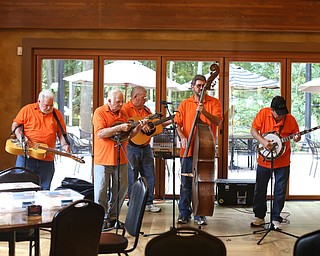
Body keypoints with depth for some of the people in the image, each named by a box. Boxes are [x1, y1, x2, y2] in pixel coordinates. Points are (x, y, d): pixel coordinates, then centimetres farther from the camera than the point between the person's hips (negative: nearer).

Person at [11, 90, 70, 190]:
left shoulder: (57, 114, 10)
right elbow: (15, 125, 5)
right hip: (26, 156, -2)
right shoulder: (27, 109, 4)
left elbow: (61, 133, 12)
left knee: (44, 189, 5)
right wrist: (21, 137, -12)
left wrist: (64, 145, -6)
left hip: (47, 159, 2)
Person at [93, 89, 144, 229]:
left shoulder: (123, 114, 13)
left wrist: (137, 129, 1)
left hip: (121, 159, 6)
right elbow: (100, 133, -17)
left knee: (121, 189, 9)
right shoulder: (99, 112, -5)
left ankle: (112, 217, 22)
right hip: (103, 159, -6)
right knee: (101, 190, -3)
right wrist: (119, 128, -23)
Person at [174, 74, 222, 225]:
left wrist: (204, 112, -25)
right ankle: (184, 213, 15)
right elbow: (178, 124, 7)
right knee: (186, 183, 5)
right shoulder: (185, 104, 9)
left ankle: (200, 214, 16)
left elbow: (217, 121, -10)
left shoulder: (214, 103, 4)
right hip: (188, 149, 1)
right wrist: (182, 137, -11)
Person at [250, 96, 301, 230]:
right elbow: (253, 130, -5)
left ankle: (276, 218, 18)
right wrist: (262, 141, -21)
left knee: (280, 191, 5)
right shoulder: (263, 113, -10)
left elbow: (296, 135, 4)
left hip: (282, 162, 0)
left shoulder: (290, 119, -8)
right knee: (260, 190, 10)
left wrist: (297, 138, -19)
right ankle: (259, 216, 25)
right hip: (264, 159, 1)